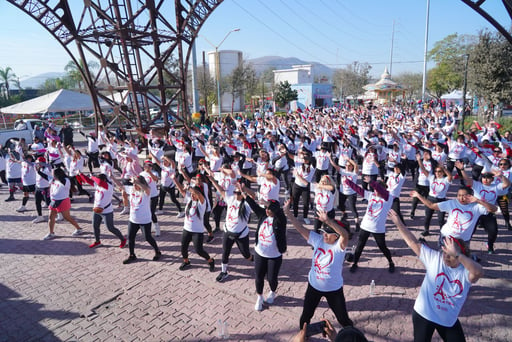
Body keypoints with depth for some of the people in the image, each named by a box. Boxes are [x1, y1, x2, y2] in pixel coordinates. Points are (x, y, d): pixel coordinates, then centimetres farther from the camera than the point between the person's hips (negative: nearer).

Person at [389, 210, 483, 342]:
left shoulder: (466, 271, -16)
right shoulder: (434, 258, -13)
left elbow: (479, 272, -40)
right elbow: (413, 243, -13)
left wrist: (456, 254, -47)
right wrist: (399, 223, -18)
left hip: (449, 320, 1)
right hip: (424, 314, -1)